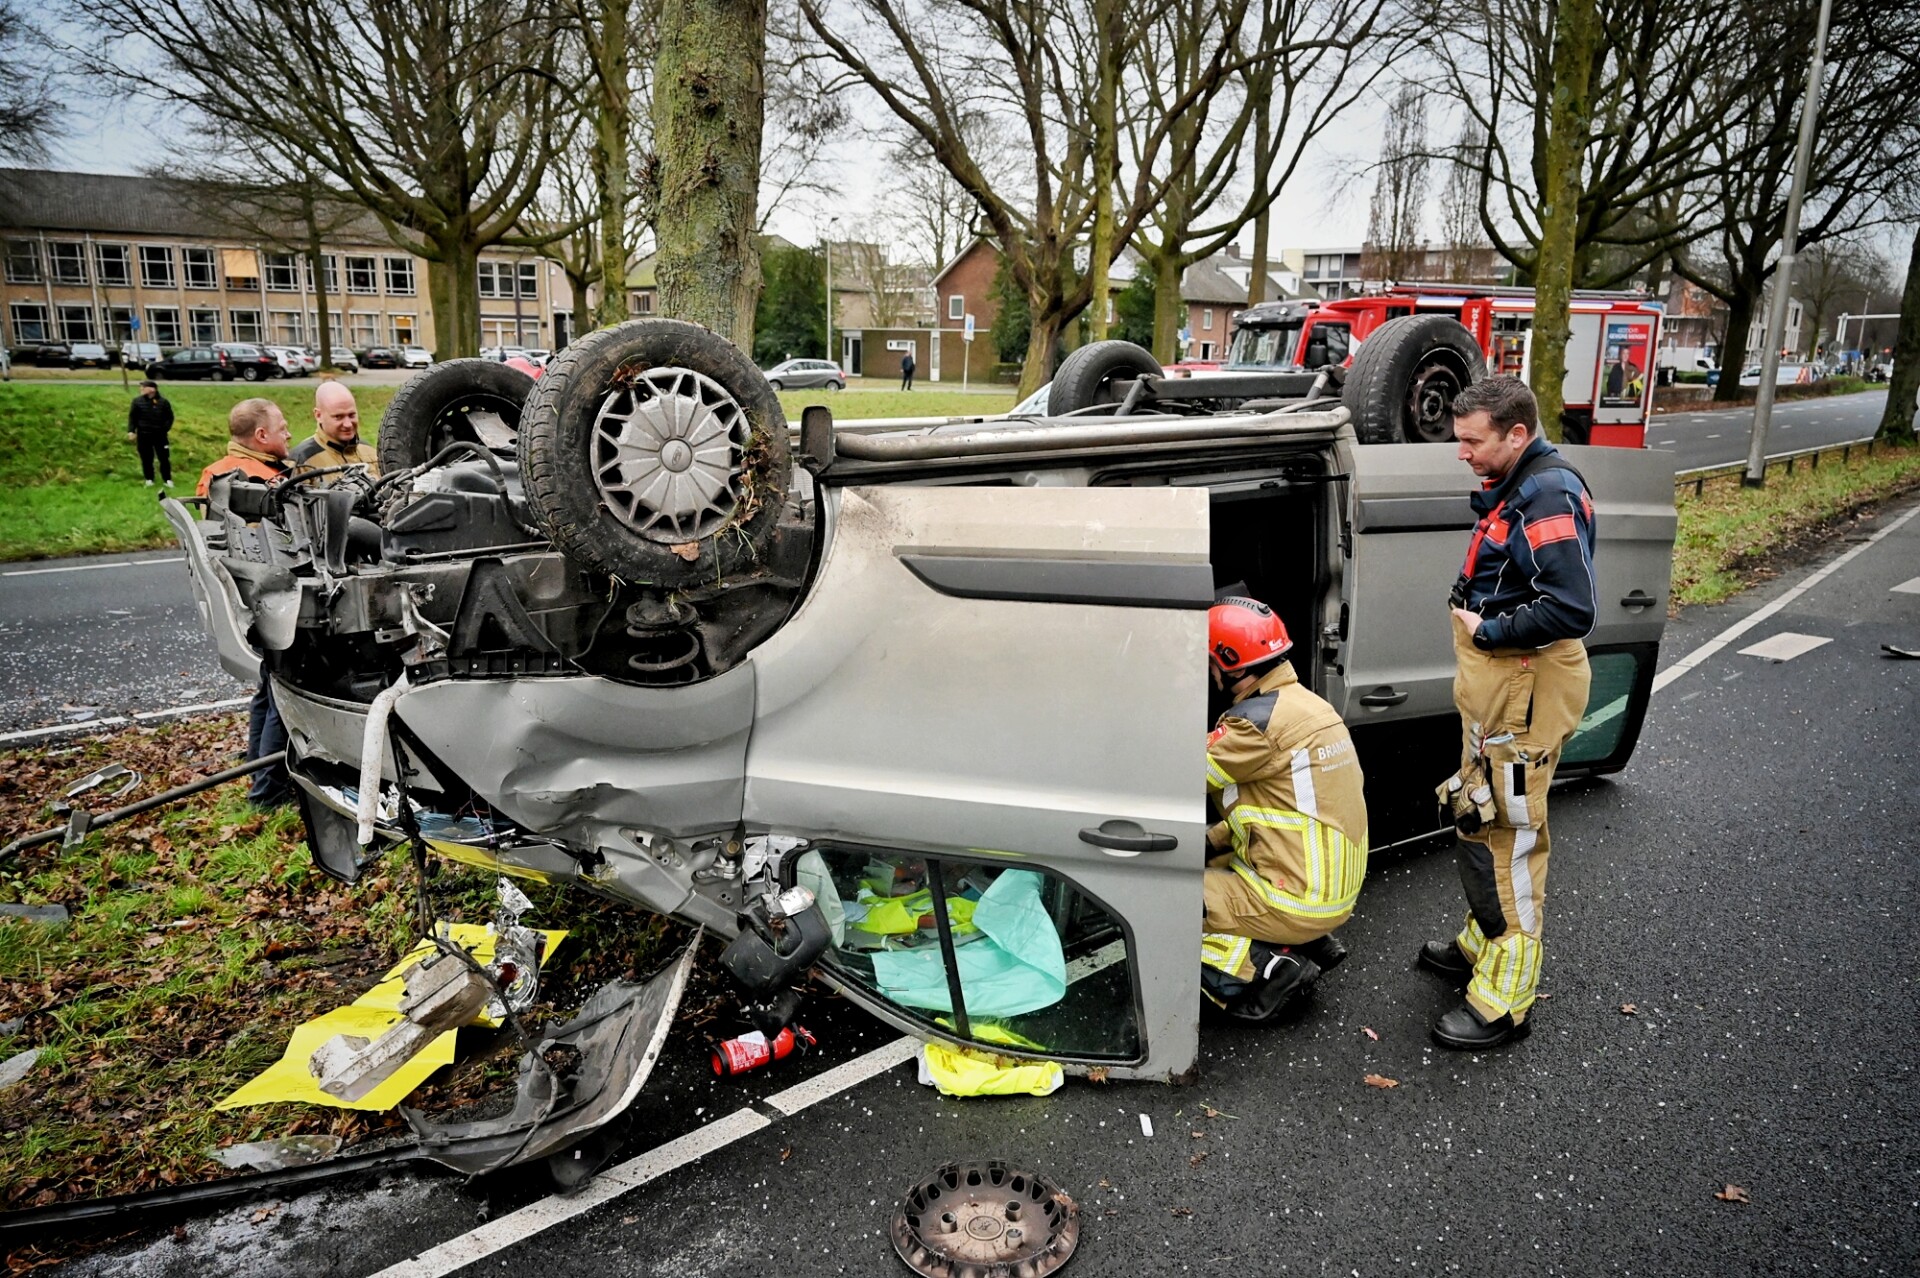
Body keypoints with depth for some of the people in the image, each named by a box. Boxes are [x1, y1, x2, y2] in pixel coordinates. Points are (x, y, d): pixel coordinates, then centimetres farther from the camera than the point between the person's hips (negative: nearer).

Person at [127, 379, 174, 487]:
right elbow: (132, 417, 4)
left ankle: (167, 480, 12)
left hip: (160, 434, -1)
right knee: (146, 458, 7)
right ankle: (149, 480, 17)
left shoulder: (162, 401, -1)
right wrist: (131, 431, -5)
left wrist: (165, 428, -6)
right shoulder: (138, 401, 0)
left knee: (164, 458, 2)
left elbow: (170, 417, 5)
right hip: (143, 435, 1)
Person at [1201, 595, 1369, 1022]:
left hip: (1297, 901, -9)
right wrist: (1211, 843, 9)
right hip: (1337, 889, 9)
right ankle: (1312, 944, 14)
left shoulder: (1258, 720, -21)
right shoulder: (1306, 703, 8)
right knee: (1208, 869, 25)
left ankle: (1268, 968, -7)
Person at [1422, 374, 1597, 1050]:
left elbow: (1571, 609, -28)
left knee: (1506, 838, -4)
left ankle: (1504, 1000, 6)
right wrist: (1480, 624, 12)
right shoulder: (1513, 489, 13)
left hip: (1525, 693, -11)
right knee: (1480, 823, 22)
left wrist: (1489, 632, -17)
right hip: (1495, 686, 11)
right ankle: (1482, 943, 40)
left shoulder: (1550, 496, -20)